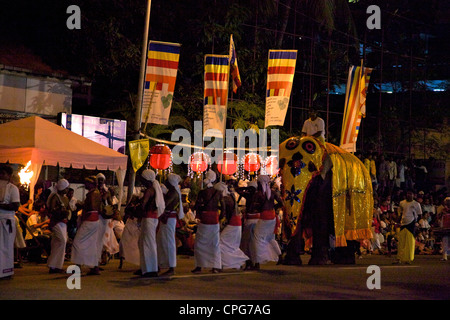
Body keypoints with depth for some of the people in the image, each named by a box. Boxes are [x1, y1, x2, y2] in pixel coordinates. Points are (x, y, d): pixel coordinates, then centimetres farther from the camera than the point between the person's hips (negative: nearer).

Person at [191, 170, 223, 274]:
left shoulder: (202, 192, -8)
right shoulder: (218, 192, 1)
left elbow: (196, 207, -10)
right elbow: (223, 207, 3)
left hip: (204, 219, -3)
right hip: (215, 219, 3)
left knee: (199, 243, 7)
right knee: (215, 243, 10)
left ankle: (199, 266, 2)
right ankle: (215, 266, 6)